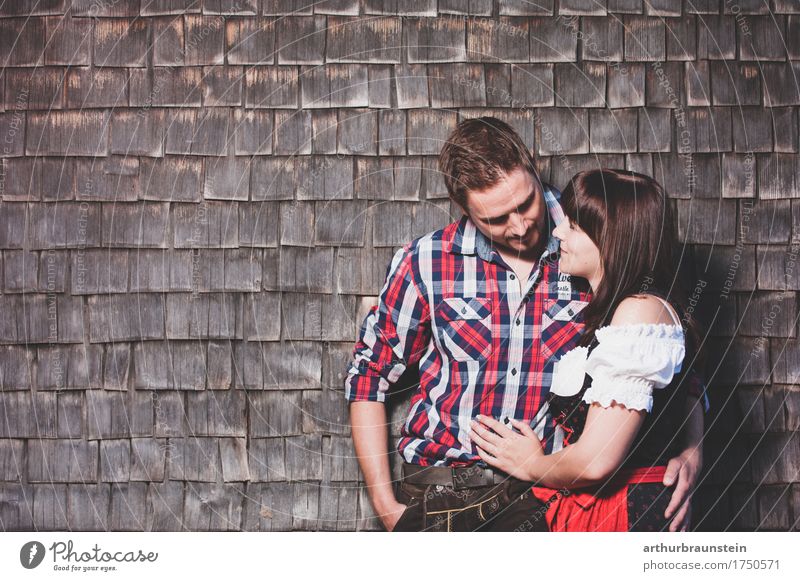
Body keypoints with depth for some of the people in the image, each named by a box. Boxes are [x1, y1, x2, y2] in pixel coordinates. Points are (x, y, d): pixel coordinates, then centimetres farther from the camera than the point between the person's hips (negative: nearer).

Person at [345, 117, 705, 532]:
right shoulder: (425, 263, 0)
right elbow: (368, 376, 9)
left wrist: (689, 448, -7)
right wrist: (385, 505, 3)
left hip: (547, 492, 1)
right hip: (439, 493, 0)